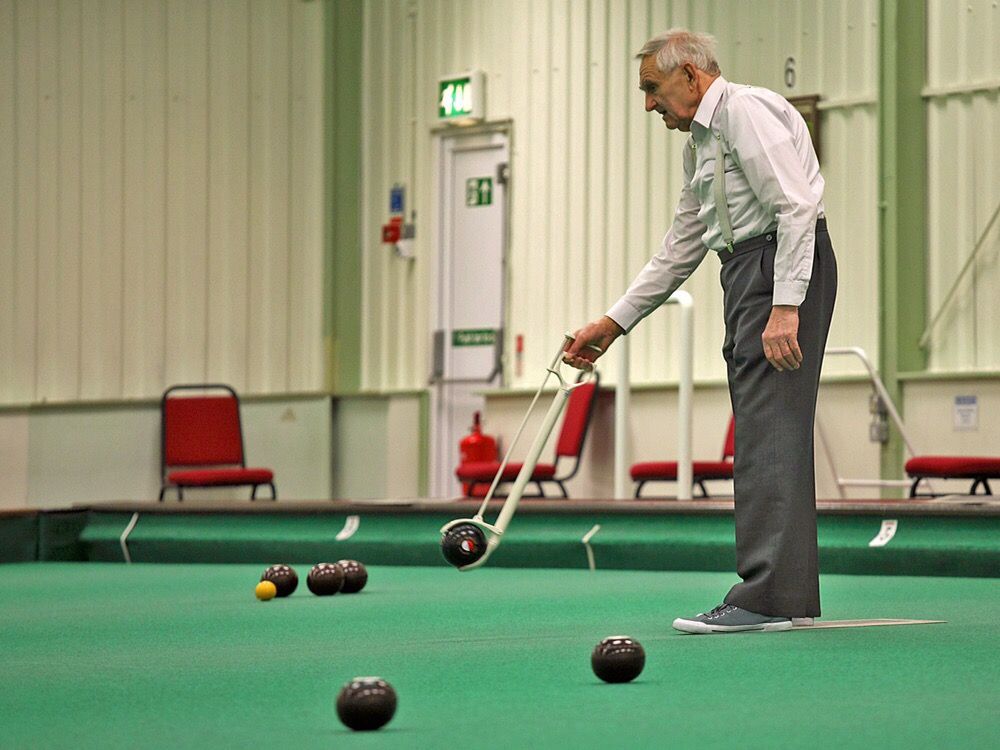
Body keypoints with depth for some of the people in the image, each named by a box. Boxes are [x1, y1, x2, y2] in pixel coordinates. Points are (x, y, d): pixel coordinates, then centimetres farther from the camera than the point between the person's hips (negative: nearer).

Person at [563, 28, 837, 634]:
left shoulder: (747, 111, -9)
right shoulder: (701, 139, 22)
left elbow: (798, 205, -19)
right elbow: (680, 250, 26)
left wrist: (786, 305, -25)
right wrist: (614, 323, 22)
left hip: (785, 269, -10)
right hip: (747, 272, 10)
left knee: (769, 428, -14)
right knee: (766, 431, 7)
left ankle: (768, 597, -17)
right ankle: (791, 596, 9)